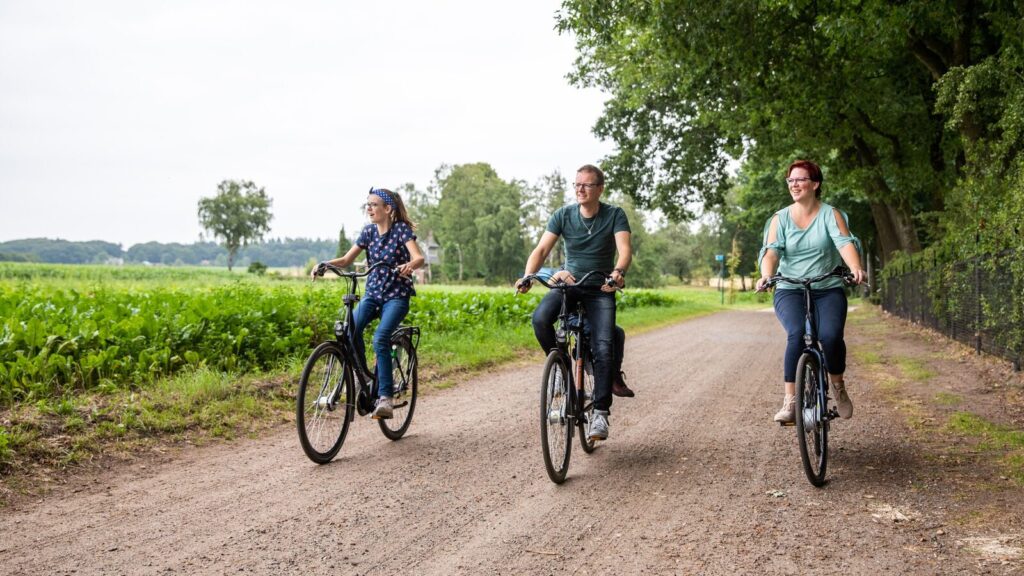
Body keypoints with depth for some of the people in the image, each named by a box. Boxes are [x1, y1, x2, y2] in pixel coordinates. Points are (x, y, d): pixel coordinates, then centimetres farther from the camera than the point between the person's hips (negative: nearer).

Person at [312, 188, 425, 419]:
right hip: (373, 293, 4)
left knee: (380, 338, -28)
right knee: (351, 329, -25)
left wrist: (409, 266, -46)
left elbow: (419, 257, -23)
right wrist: (325, 265, -13)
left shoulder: (402, 229, -9)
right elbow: (347, 260, 6)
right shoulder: (369, 231, 5)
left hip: (397, 295, -4)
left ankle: (385, 396, -25)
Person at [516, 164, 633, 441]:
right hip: (568, 284, 2)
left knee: (603, 348, -20)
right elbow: (541, 249, -10)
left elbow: (625, 249, -22)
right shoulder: (563, 215, -3)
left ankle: (601, 412, -10)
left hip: (600, 289, -2)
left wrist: (618, 272, -44)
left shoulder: (615, 215, -8)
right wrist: (527, 276, -30)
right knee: (540, 318, -29)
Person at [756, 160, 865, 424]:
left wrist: (855, 267, -34)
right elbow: (771, 251, -8)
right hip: (790, 291, 0)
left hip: (828, 290, 0)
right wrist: (766, 275, -30)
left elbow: (846, 243, -13)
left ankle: (837, 385, 4)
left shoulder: (830, 214, 3)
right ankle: (790, 400, -22)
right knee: (796, 334, -29)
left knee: (830, 336, -26)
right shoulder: (780, 218, 6)